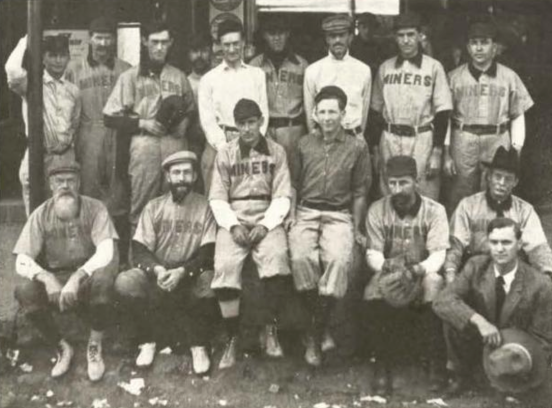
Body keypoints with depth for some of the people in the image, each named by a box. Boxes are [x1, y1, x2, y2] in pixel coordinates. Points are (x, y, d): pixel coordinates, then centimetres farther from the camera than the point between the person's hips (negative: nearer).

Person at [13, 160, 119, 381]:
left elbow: (107, 252, -20)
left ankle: (95, 346, -10)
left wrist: (77, 277, -36)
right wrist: (47, 279, -33)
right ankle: (62, 348, -6)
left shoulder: (94, 208, -9)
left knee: (103, 278, -36)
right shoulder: (41, 215, -6)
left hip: (88, 278, -1)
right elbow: (22, 263, -12)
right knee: (24, 290, -28)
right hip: (54, 279, 2)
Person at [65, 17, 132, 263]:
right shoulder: (74, 69, 11)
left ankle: (121, 257, 6)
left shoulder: (125, 70, 11)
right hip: (87, 139, 0)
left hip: (117, 139, 0)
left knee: (118, 197, -1)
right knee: (88, 196, 0)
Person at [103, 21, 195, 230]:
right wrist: (142, 123, -8)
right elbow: (111, 117, 2)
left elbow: (191, 111, 23)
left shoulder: (178, 77, 14)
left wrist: (184, 123, 1)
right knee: (141, 208, -3)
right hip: (144, 144, -2)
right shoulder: (130, 77, 6)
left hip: (175, 144, 2)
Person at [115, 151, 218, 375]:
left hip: (191, 276, -2)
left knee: (211, 282, -34)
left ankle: (199, 345, -10)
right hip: (156, 275, 2)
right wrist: (157, 269, -23)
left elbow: (209, 254, -9)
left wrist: (182, 272, -26)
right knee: (125, 281, -26)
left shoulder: (205, 207, -2)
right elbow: (139, 250, -2)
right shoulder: (153, 207, 4)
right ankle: (148, 341, -5)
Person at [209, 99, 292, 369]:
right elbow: (217, 197, 7)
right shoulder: (225, 154, 11)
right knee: (225, 266, -26)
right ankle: (232, 339, -14)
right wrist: (233, 225, -10)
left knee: (276, 258, -31)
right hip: (233, 220, 1)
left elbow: (282, 196, 3)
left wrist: (265, 225, -12)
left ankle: (271, 329, -13)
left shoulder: (276, 152, 9)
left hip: (267, 219, -1)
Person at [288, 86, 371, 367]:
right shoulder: (305, 144, 15)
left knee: (338, 259, -32)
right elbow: (294, 184, 17)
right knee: (301, 257, -30)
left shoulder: (357, 147, 9)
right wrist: (291, 214, 2)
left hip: (339, 215, -1)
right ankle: (320, 328, -13)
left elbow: (359, 192, 8)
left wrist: (356, 229, 2)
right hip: (305, 213, 1)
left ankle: (315, 333, -17)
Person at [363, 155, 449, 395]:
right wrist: (386, 267, -29)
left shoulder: (434, 211, -4)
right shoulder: (377, 210, 0)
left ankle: (436, 365, -20)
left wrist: (418, 270, -34)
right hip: (388, 273, 1)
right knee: (374, 294, -34)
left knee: (434, 285, -35)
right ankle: (383, 365, -18)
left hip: (423, 274, 0)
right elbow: (373, 253, -4)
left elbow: (438, 255, -12)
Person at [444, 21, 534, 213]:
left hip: (498, 141, 0)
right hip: (463, 141, 0)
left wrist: (516, 150, 2)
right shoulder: (455, 77, 5)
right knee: (459, 199, 3)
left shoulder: (509, 77, 6)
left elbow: (518, 116, 9)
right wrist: (447, 153, 1)